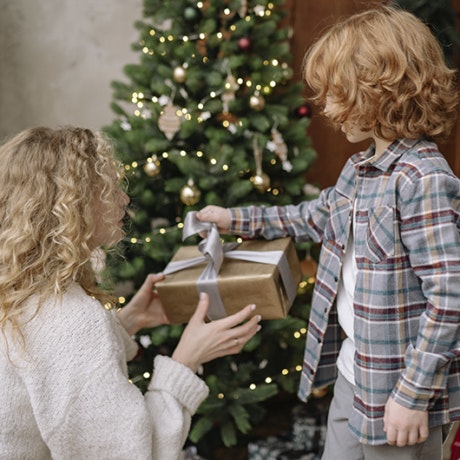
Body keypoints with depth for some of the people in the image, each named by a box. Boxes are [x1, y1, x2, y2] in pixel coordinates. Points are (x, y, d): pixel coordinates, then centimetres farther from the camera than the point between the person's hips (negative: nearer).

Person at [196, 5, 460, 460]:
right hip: (352, 372, 9)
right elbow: (317, 216, 25)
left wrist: (413, 395, -22)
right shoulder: (361, 168, 5)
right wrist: (236, 219, 26)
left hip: (396, 387, -9)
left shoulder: (423, 180, -23)